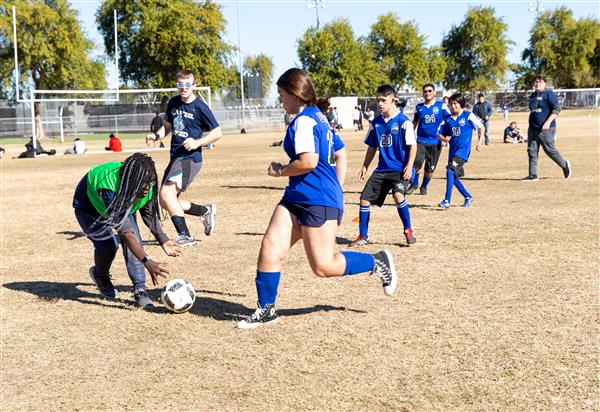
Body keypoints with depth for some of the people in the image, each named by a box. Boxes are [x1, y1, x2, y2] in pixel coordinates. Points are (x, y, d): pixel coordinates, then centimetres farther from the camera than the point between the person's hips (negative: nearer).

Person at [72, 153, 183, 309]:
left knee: (135, 241, -16)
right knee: (108, 242, -24)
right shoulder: (110, 189, -46)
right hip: (89, 207, -5)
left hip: (122, 205, 5)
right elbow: (125, 232, -50)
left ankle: (140, 290, -11)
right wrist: (148, 263, -58)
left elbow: (149, 212, -5)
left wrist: (163, 240, -11)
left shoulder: (147, 188, -27)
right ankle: (100, 276, 9)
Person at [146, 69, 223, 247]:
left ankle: (185, 236, -15)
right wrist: (157, 135, 2)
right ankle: (205, 211, 26)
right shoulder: (173, 103, 9)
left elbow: (217, 132, -5)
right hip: (175, 157, 8)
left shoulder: (200, 107, -9)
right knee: (165, 202, 10)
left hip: (190, 158, -8)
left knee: (166, 193, -23)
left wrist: (197, 143, -17)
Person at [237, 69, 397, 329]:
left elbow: (308, 161, -24)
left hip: (318, 200, -10)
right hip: (297, 196, 10)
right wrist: (335, 188, 26)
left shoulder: (304, 120, -14)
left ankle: (377, 263, 15)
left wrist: (281, 171, -8)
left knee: (324, 266, -4)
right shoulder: (319, 117, 16)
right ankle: (266, 310, 8)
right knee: (270, 248, 0)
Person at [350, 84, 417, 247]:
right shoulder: (376, 122, 8)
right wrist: (365, 166, 13)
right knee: (365, 197, -1)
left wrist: (409, 166, -18)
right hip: (382, 169, 6)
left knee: (398, 195, -29)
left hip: (400, 169, -6)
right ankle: (363, 237, 13)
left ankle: (408, 230, -6)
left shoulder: (403, 122, -10)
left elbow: (413, 145, -9)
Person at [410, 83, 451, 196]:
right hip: (421, 141, 1)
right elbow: (414, 122, 20)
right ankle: (414, 183, 2)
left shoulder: (441, 106, -1)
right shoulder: (419, 107, 7)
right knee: (417, 162, -20)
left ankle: (424, 186, 29)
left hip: (435, 142, -1)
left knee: (430, 169, 5)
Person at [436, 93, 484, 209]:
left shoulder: (468, 116, -3)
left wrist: (479, 142, -1)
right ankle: (468, 197, 31)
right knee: (453, 176, 10)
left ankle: (447, 201, -22)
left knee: (450, 171, -22)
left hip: (463, 149, -6)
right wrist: (444, 139, -10)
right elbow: (439, 133, 12)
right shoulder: (448, 119, 8)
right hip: (453, 150, 6)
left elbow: (481, 127, 6)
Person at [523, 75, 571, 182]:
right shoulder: (532, 96, 16)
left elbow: (557, 109, -14)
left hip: (546, 129, -7)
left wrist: (548, 122, -22)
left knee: (550, 150, -2)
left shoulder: (549, 94, -6)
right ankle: (532, 175, 4)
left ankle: (565, 165, 21)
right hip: (532, 129, 7)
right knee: (532, 151, 1)